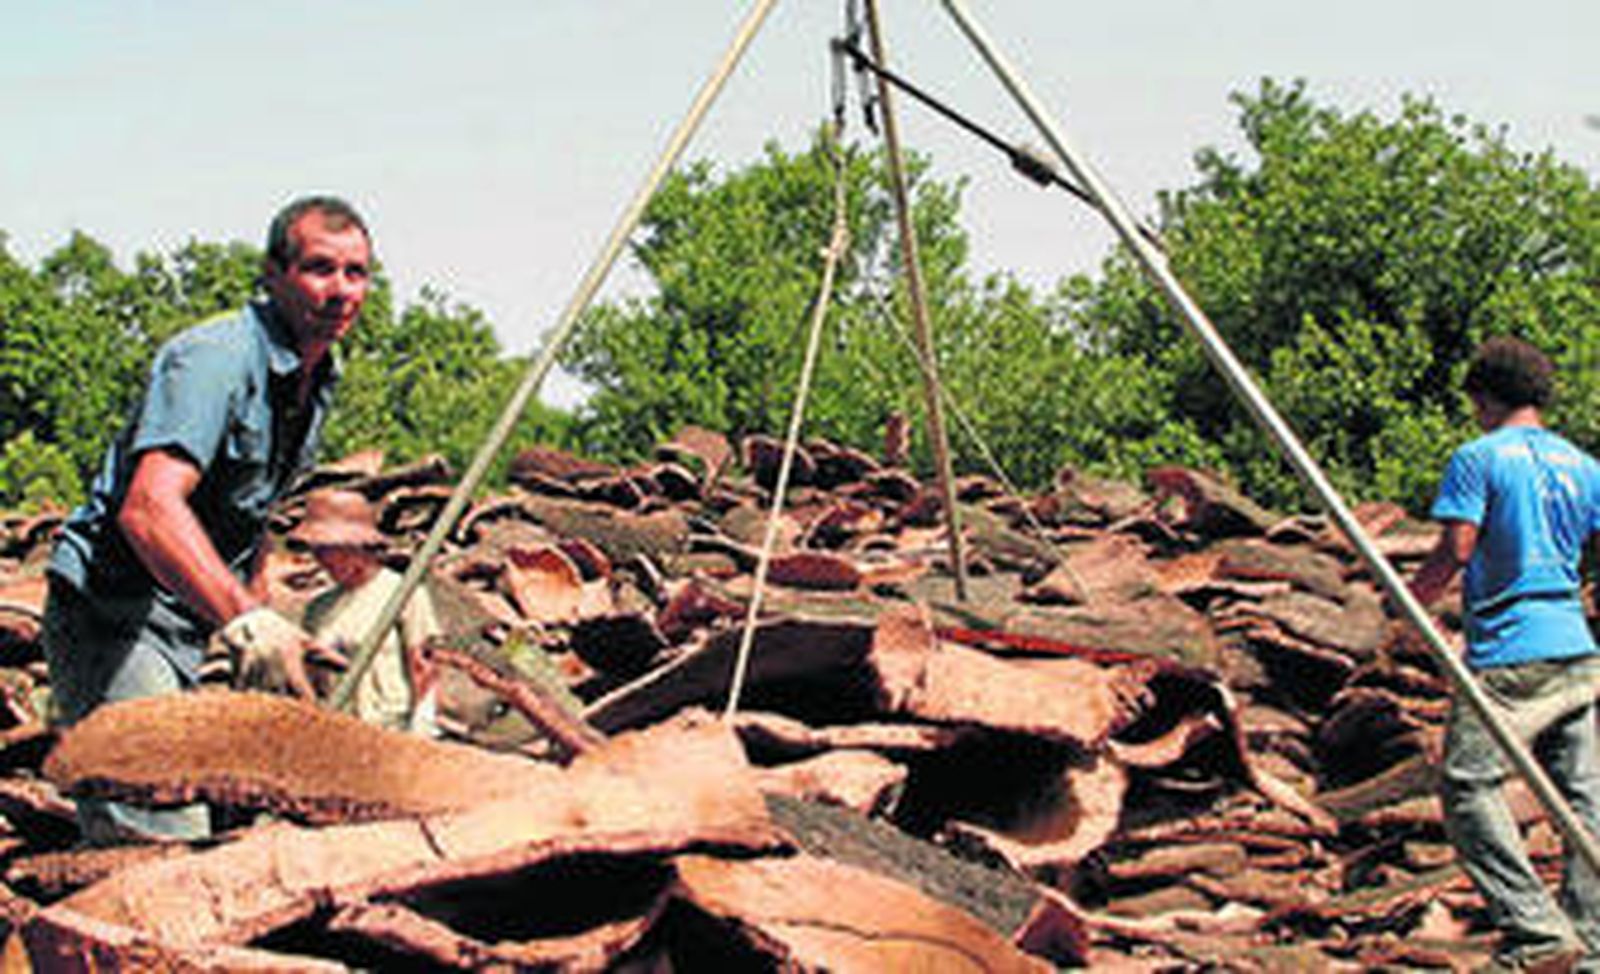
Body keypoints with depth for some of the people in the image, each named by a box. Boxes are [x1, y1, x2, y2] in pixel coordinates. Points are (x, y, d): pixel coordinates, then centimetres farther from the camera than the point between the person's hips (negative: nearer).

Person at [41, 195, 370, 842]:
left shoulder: (314, 385, 11)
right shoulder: (216, 357, -20)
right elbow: (150, 506, -36)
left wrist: (263, 625, 23)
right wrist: (245, 623, -48)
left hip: (184, 630, 10)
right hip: (111, 616, -10)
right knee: (161, 842, -21)